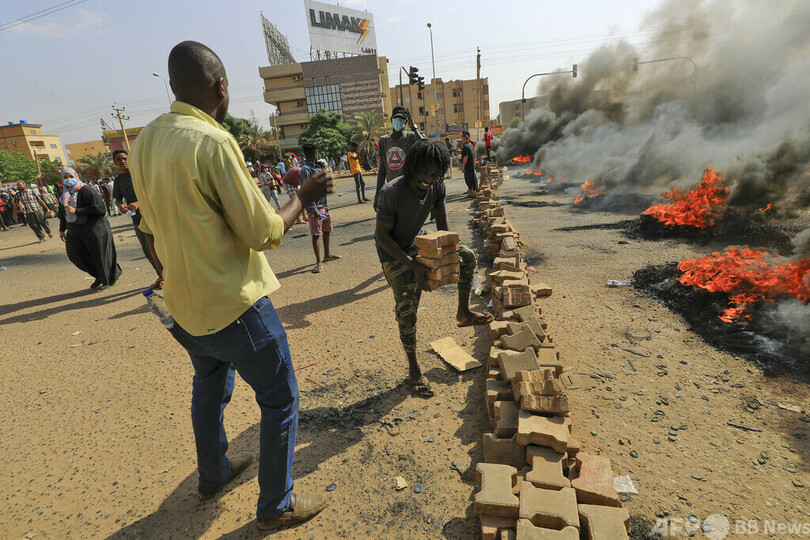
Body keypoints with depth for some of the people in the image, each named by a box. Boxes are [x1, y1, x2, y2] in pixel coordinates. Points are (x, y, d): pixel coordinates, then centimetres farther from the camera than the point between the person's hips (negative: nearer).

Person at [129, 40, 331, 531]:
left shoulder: (145, 142, 5)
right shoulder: (213, 141, -20)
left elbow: (152, 232, 13)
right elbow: (264, 233, -20)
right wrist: (305, 197, -4)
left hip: (184, 306, 9)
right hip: (236, 306, -8)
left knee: (209, 389, 28)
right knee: (281, 401, 9)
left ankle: (213, 474, 50)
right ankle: (277, 505, 27)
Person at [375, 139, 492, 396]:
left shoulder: (437, 186, -12)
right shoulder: (392, 192, -30)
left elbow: (441, 215, 7)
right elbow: (381, 235, -24)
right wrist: (412, 265, -28)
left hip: (417, 244, 6)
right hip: (392, 251, -6)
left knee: (467, 255, 2)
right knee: (406, 306, -13)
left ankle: (463, 312, 18)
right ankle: (413, 368, 3)